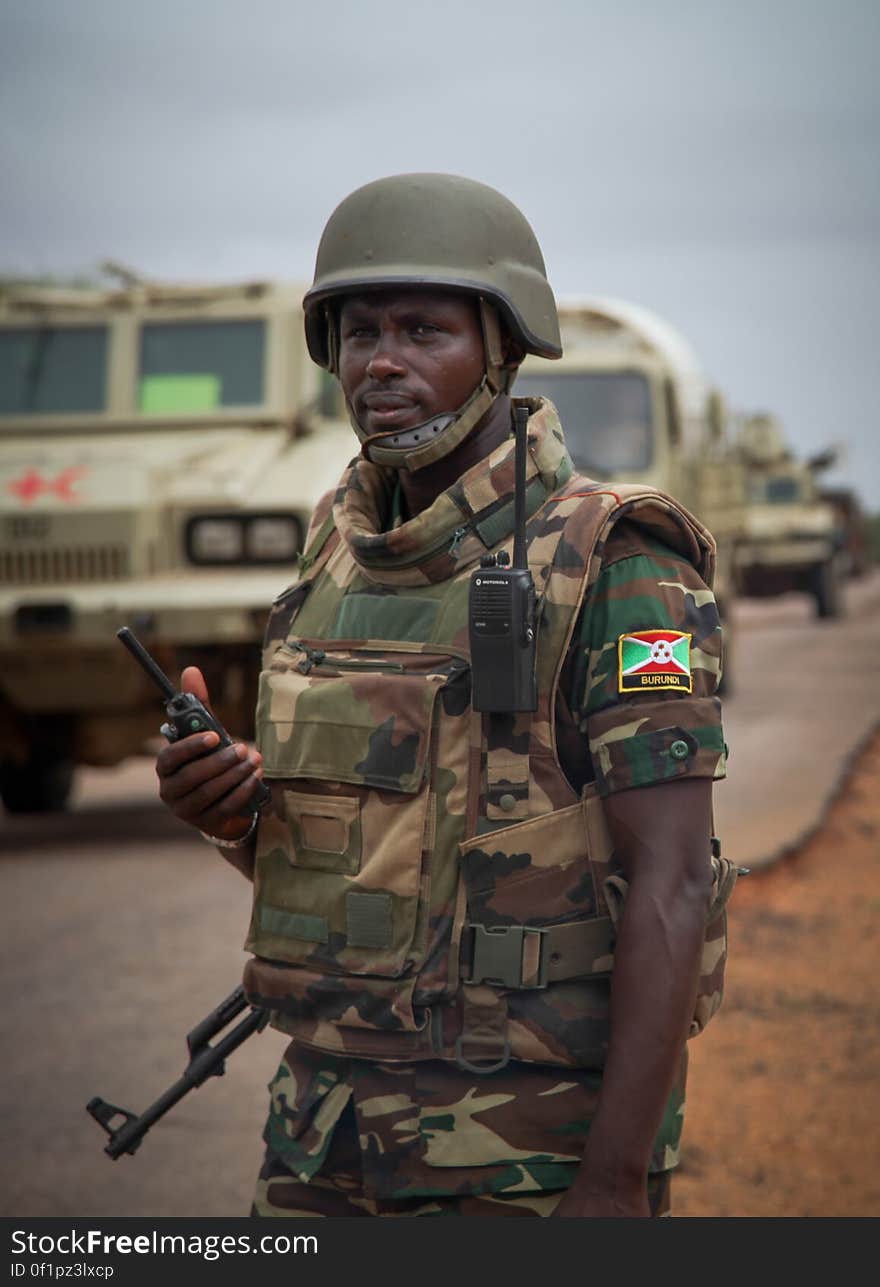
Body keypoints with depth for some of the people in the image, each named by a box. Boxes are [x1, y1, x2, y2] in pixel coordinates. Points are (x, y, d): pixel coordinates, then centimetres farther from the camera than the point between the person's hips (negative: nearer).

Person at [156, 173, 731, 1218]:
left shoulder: (613, 564, -12)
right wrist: (223, 812, -6)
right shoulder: (343, 557, 10)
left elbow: (671, 882, -16)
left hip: (535, 1154, -6)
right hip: (328, 1138, 7)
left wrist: (617, 1184, -21)